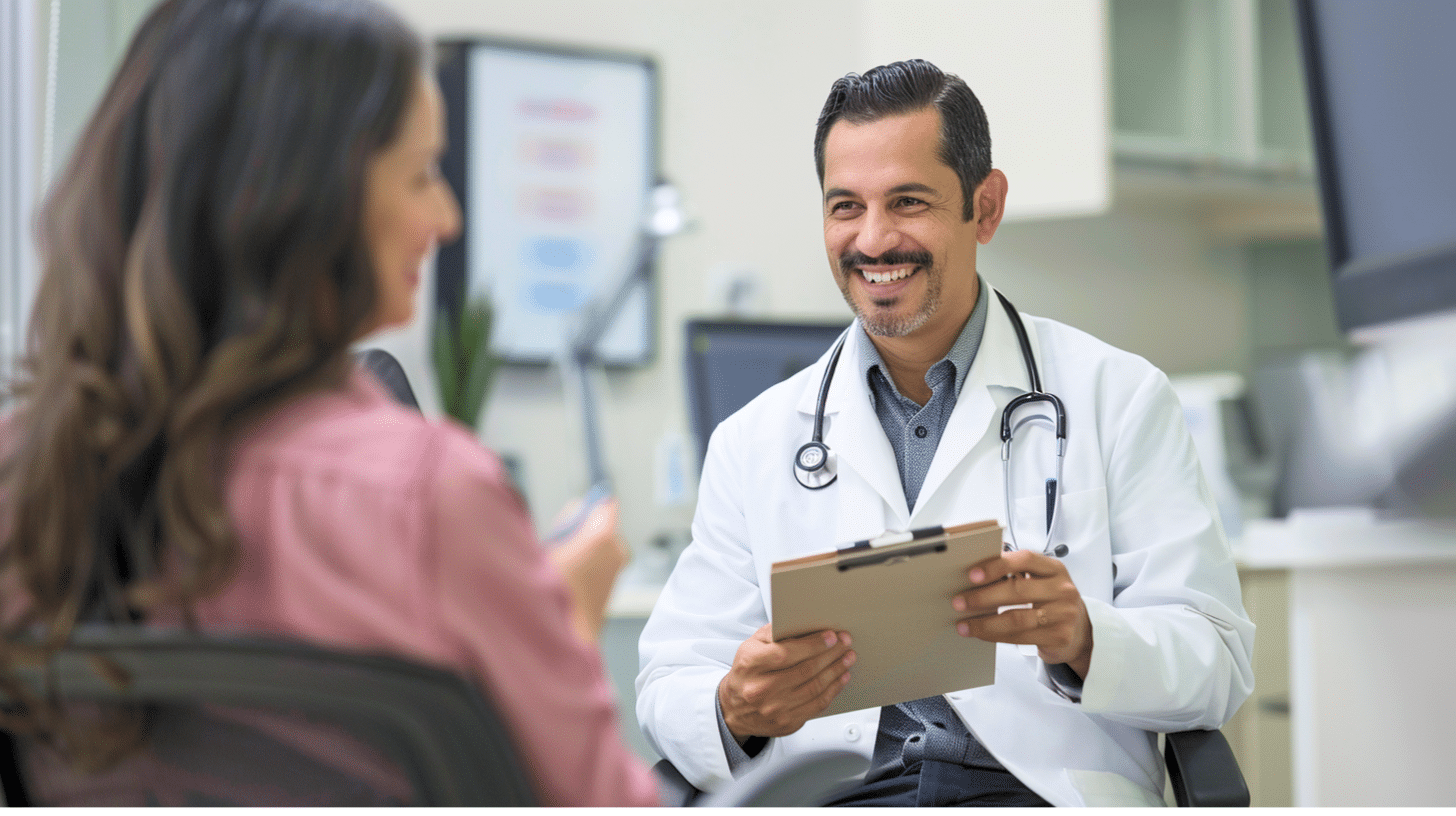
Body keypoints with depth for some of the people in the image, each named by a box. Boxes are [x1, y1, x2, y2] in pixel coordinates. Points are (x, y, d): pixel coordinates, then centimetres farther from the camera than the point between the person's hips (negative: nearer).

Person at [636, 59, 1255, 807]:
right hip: (837, 794, 1)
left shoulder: (1117, 398, 10)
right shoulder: (753, 443, 17)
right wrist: (735, 711, -12)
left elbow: (1215, 662, 5)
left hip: (1042, 792, -1)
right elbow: (670, 686, 13)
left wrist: (1081, 638, -18)